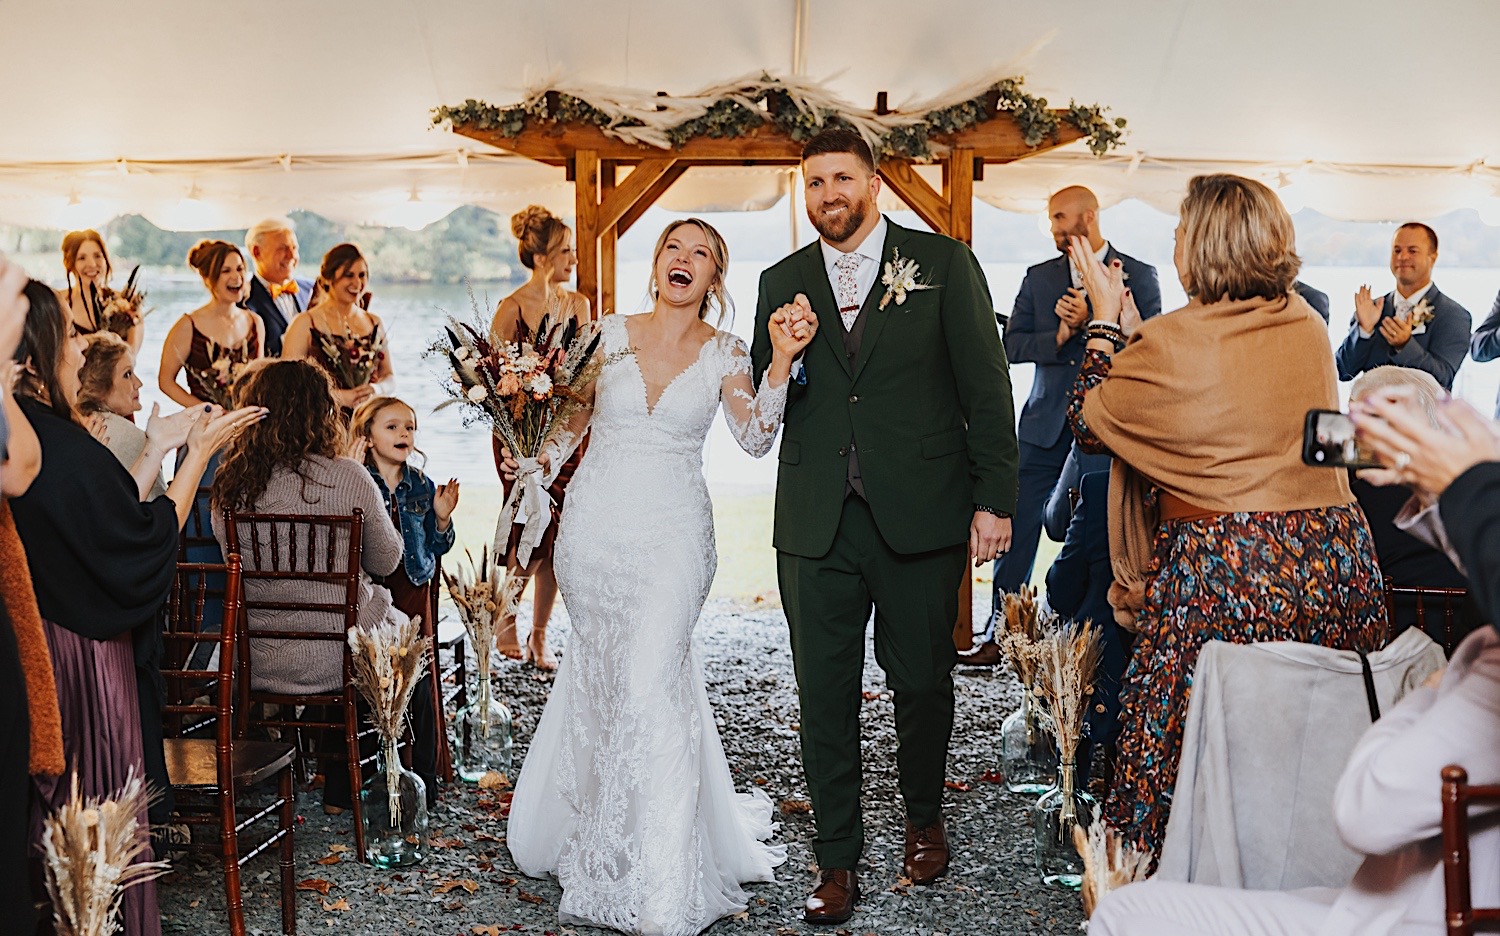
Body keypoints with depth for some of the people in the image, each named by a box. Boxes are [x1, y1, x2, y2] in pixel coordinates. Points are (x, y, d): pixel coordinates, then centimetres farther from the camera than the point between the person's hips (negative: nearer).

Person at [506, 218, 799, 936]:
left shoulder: (723, 354, 2)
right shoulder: (612, 334, 5)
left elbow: (755, 438, -11)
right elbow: (572, 418, 14)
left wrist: (781, 361, -22)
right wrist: (533, 463, -2)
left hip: (672, 533, -2)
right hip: (595, 525, 2)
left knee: (650, 683, -13)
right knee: (599, 675, 11)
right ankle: (595, 834, 33)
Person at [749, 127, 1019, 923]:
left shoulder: (943, 263, 2)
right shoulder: (783, 283, 11)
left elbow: (985, 388, -1)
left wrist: (994, 498, -7)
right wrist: (778, 352, -8)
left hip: (919, 519, -2)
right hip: (817, 525, 2)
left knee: (923, 682, 11)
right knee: (823, 695, 6)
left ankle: (924, 819, 35)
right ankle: (837, 861, 18)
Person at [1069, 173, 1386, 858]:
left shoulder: (1174, 344, -11)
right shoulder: (1309, 327, 8)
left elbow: (1088, 419, 3)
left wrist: (1105, 320, 14)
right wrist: (1129, 328, 27)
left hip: (1222, 576, -6)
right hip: (1336, 563, 6)